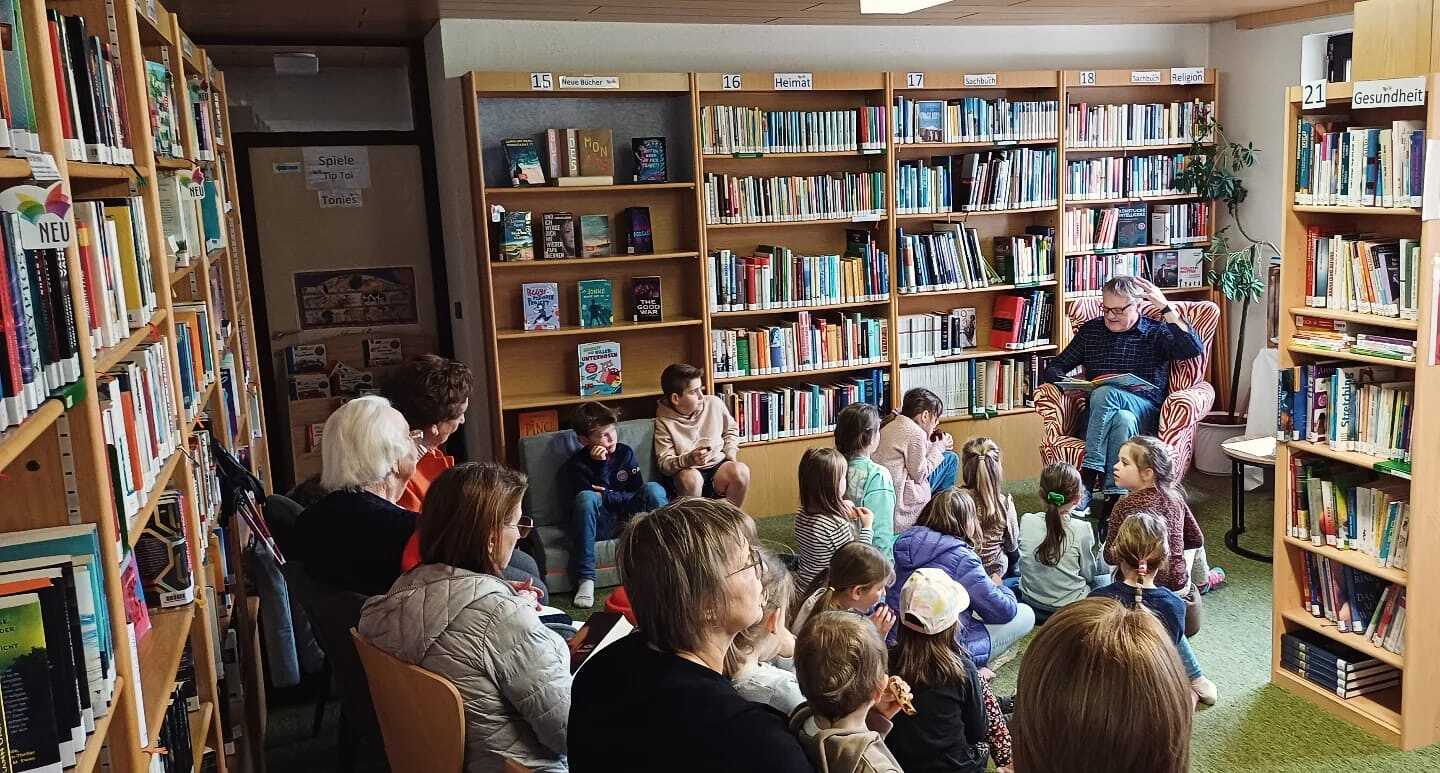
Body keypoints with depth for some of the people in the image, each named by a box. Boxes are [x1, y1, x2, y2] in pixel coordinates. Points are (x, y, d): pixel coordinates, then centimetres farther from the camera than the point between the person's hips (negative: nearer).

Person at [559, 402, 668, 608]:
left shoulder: (624, 452, 5)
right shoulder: (574, 466, -4)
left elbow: (638, 494, 2)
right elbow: (593, 501, -15)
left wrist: (607, 496, -12)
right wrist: (601, 466, -19)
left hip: (629, 519, 2)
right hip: (601, 525, -2)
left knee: (653, 488, -24)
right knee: (586, 497, -34)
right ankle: (585, 580, -33)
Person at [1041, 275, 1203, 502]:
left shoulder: (1155, 333, 12)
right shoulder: (1090, 330, 20)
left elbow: (1194, 349, -8)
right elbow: (1054, 367, 21)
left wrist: (1165, 307, -11)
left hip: (1145, 413, -2)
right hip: (1098, 414, 2)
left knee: (1105, 393, -35)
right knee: (1123, 419, -36)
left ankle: (1089, 475, -36)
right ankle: (1116, 497, -44)